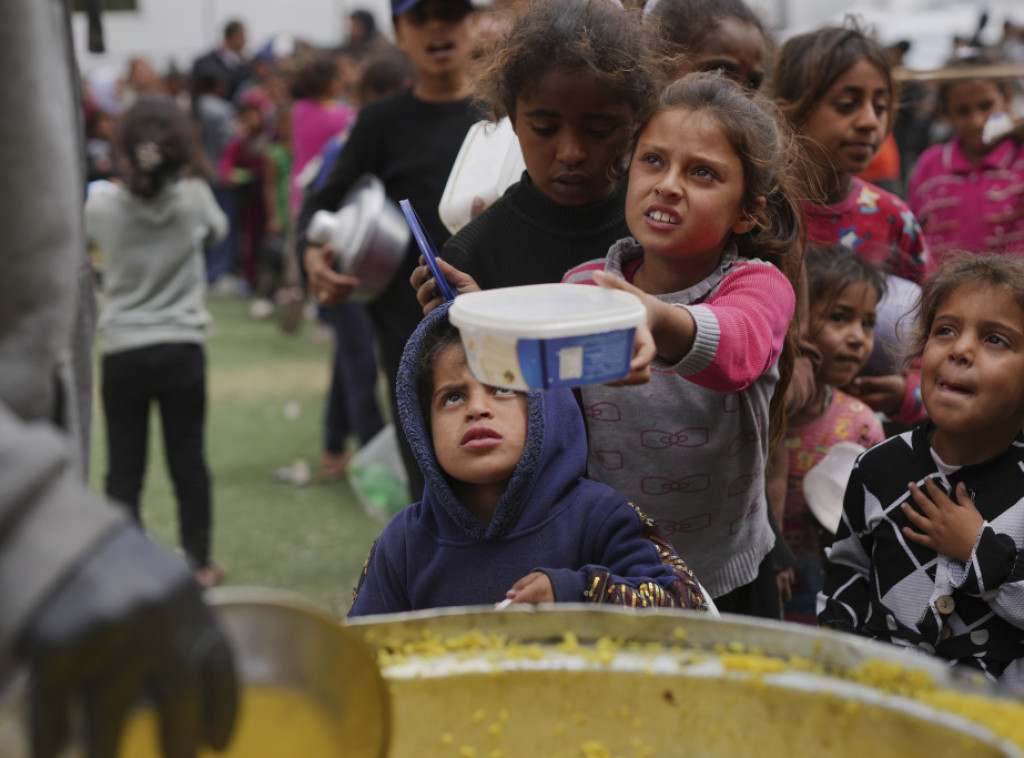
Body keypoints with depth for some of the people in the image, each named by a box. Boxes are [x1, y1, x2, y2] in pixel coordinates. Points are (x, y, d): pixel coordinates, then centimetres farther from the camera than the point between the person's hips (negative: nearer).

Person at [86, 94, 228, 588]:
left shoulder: (102, 205, -9)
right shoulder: (194, 198, -8)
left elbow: (86, 232, 12)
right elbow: (216, 231, 13)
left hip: (123, 353, 0)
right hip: (182, 350, 1)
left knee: (123, 469, 7)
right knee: (188, 460, 11)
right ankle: (198, 563, 21)